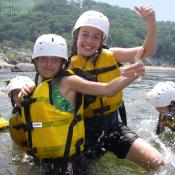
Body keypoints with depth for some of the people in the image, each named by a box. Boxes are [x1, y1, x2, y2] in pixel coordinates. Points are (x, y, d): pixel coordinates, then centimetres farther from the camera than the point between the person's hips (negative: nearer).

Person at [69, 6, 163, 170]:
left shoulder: (110, 56, 1)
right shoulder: (70, 65, -9)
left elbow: (147, 51, 2)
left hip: (112, 124, 3)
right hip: (86, 128, -3)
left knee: (156, 163, -6)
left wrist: (151, 22, -12)